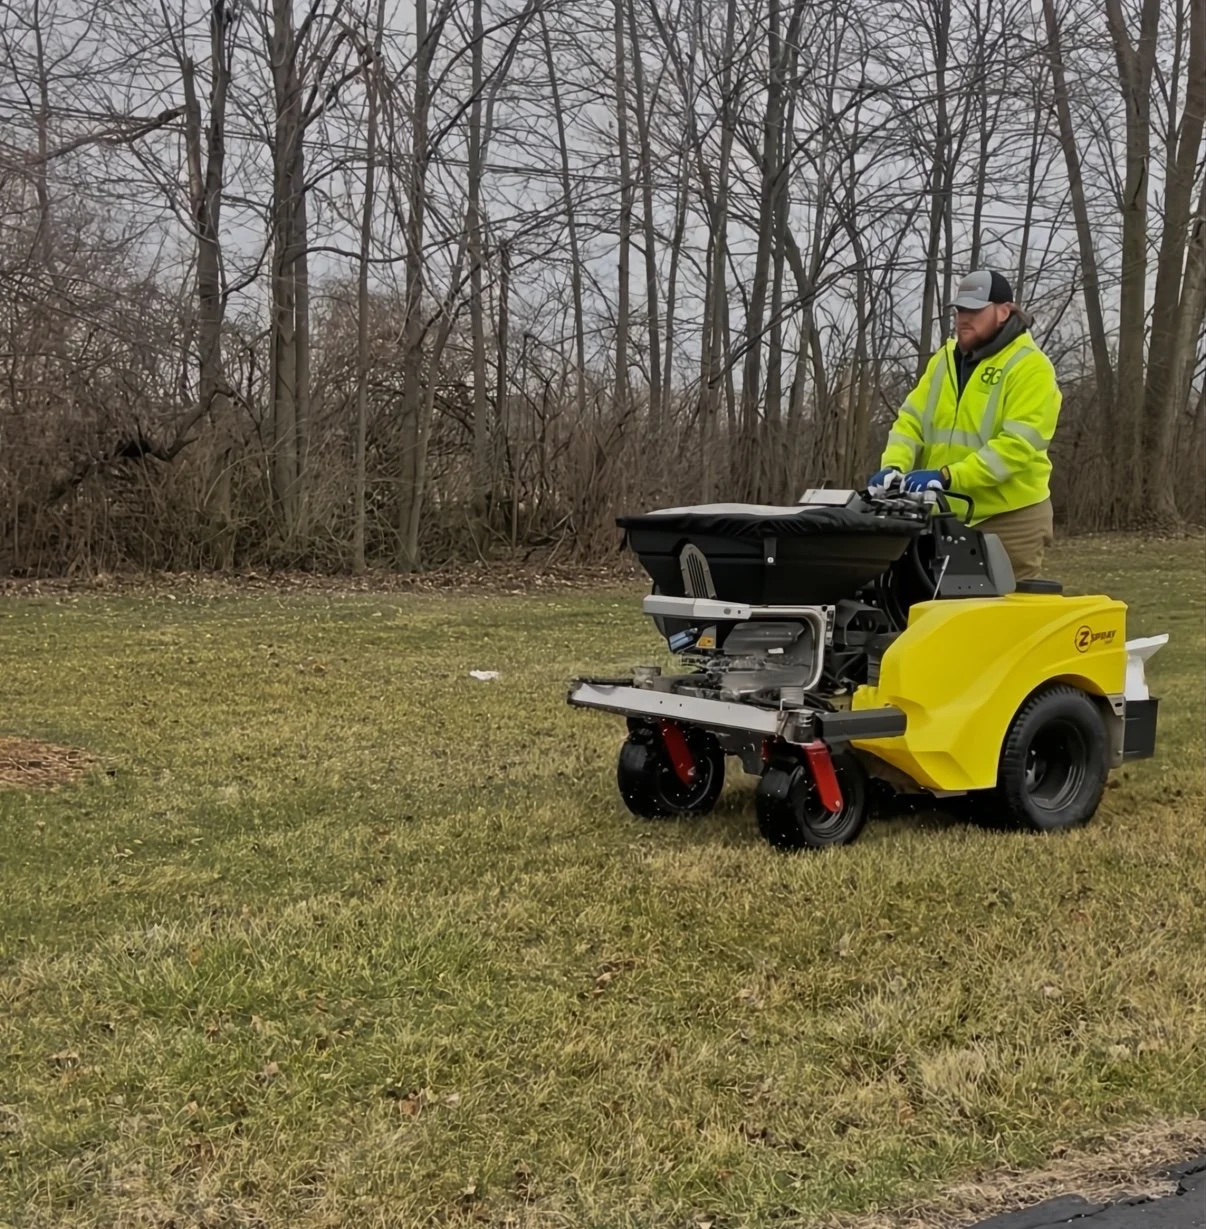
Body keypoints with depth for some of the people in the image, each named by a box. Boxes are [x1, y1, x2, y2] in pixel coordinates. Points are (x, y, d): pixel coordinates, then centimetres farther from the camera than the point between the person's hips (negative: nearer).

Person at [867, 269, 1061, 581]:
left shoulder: (1029, 366, -7)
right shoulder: (945, 359, 14)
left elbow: (1017, 444, -18)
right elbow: (911, 420, 9)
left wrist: (948, 476, -26)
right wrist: (894, 466, -12)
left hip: (1009, 517, -6)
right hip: (944, 515, 6)